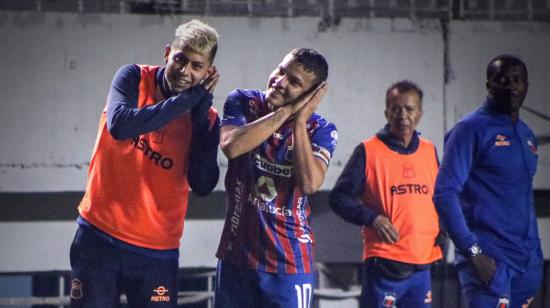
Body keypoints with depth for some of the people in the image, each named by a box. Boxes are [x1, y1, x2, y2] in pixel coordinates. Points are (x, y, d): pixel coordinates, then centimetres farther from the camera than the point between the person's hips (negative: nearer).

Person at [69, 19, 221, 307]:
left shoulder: (206, 117, 1)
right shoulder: (134, 78, -2)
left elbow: (202, 185, -10)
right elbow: (119, 125, -22)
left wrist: (200, 115, -12)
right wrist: (187, 99, -18)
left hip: (157, 250, 1)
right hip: (99, 235, -1)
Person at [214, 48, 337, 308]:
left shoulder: (320, 130, -3)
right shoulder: (242, 103, 1)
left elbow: (310, 183, -21)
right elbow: (231, 146, -20)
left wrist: (300, 120, -16)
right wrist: (286, 111, -17)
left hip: (290, 261, -2)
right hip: (236, 253, 2)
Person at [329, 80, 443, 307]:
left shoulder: (429, 151, 13)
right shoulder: (368, 151, -3)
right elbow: (339, 198, -3)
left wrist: (442, 226, 7)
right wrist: (372, 218, -17)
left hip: (422, 265, 5)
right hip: (383, 265, -5)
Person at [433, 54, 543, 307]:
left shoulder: (527, 135, 18)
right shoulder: (472, 129, -5)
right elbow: (444, 194, -12)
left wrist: (535, 253, 18)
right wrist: (473, 251, -19)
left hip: (527, 262, 8)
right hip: (489, 259, -8)